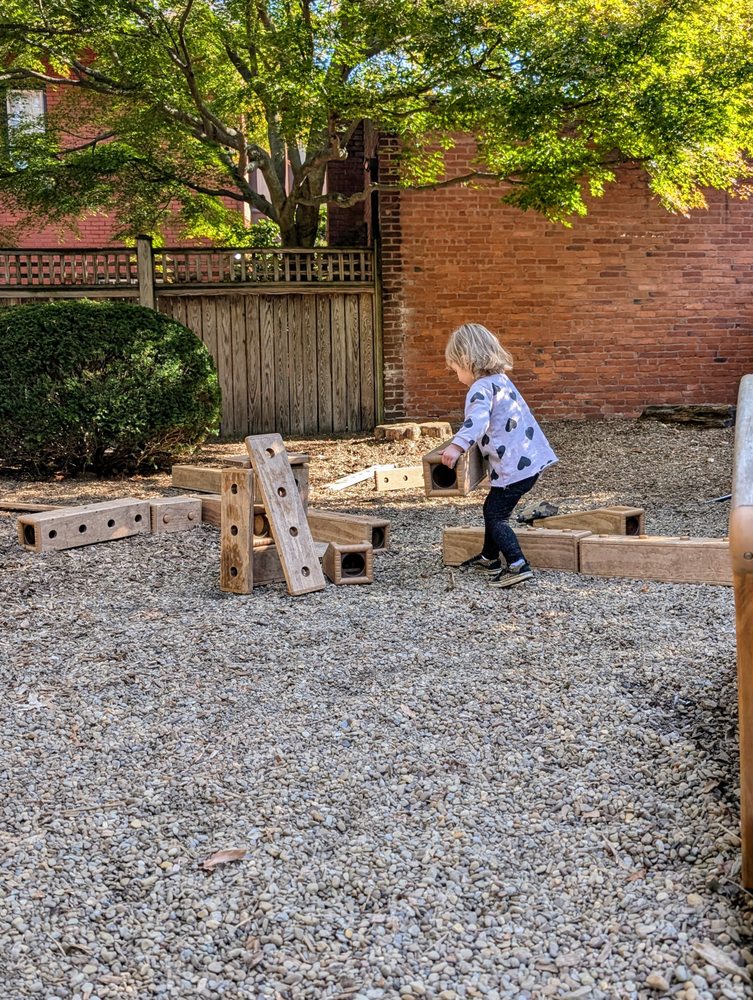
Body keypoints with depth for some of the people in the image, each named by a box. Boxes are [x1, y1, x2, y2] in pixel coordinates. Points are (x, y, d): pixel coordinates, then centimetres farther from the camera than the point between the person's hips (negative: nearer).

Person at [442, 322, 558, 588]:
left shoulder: (481, 388, -16)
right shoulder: (500, 380, 15)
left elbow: (478, 419, -37)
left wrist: (458, 444, -49)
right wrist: (464, 443, 27)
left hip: (514, 466, -10)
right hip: (529, 457, 10)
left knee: (496, 516, -4)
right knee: (492, 508, 22)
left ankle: (518, 565, -11)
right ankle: (490, 557, 36)